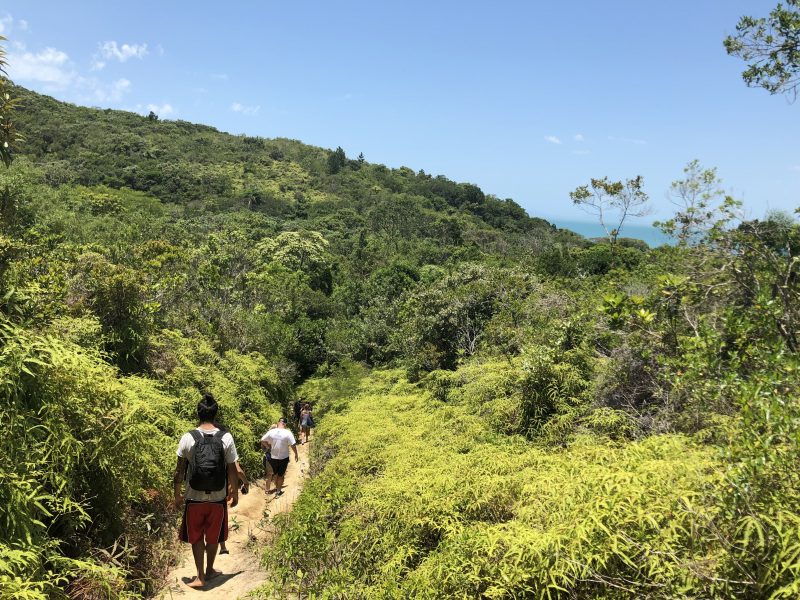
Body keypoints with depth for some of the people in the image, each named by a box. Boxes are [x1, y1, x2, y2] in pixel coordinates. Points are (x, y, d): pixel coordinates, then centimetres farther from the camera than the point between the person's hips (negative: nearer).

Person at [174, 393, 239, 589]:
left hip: (194, 497, -1)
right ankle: (210, 570, 35)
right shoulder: (226, 438, -10)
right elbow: (232, 470, -5)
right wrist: (235, 492, 9)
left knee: (196, 538, 16)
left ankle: (200, 576, 16)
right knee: (213, 537, 19)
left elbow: (179, 470, -4)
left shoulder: (188, 438, -10)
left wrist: (177, 494, 9)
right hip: (218, 497, 1)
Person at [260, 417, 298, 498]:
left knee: (275, 473, 24)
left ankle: (277, 487, 39)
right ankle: (278, 491, 22)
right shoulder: (287, 433, -17)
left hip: (273, 457, 2)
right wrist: (296, 454, -1)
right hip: (284, 458, -2)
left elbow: (262, 441, -1)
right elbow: (293, 445, -16)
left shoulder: (271, 432, -9)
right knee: (281, 475, 14)